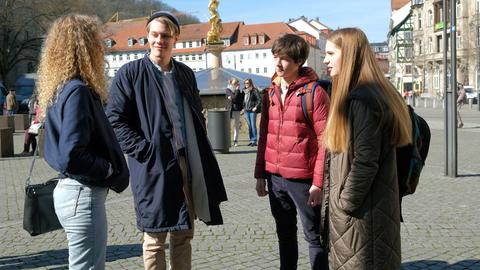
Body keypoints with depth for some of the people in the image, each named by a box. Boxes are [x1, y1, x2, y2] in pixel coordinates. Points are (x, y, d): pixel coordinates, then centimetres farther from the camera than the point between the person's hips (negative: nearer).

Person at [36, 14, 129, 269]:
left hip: (69, 189, 10)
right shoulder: (77, 91, -18)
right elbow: (72, 156, -25)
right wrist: (109, 170, -11)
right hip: (83, 194, -10)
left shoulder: (60, 89, 11)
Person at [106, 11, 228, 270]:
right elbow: (115, 120, -8)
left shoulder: (185, 73, 13)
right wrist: (144, 149, -15)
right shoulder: (130, 73, -4)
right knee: (155, 239, 2)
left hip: (190, 165, 6)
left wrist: (200, 148, 11)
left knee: (183, 234, 13)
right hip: (154, 167, -5)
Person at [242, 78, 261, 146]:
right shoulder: (244, 91, 13)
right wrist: (244, 108, 14)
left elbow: (259, 100, -10)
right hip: (246, 111, 6)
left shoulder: (254, 90, -6)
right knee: (249, 126, 10)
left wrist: (256, 107, -16)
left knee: (253, 125, -6)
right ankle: (251, 140, 16)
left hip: (252, 111, -6)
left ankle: (254, 141, -3)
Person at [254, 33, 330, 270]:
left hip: (302, 179, -6)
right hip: (275, 178, 6)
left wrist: (318, 182, -13)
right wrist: (260, 175, 12)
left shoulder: (315, 92, -9)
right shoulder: (271, 93, 9)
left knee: (314, 237, 6)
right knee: (285, 235, 17)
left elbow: (325, 141, -11)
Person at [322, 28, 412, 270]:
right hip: (372, 203, 9)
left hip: (361, 211, -9)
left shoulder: (361, 99, -20)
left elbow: (365, 161, -23)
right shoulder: (372, 93, 12)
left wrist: (346, 203, -14)